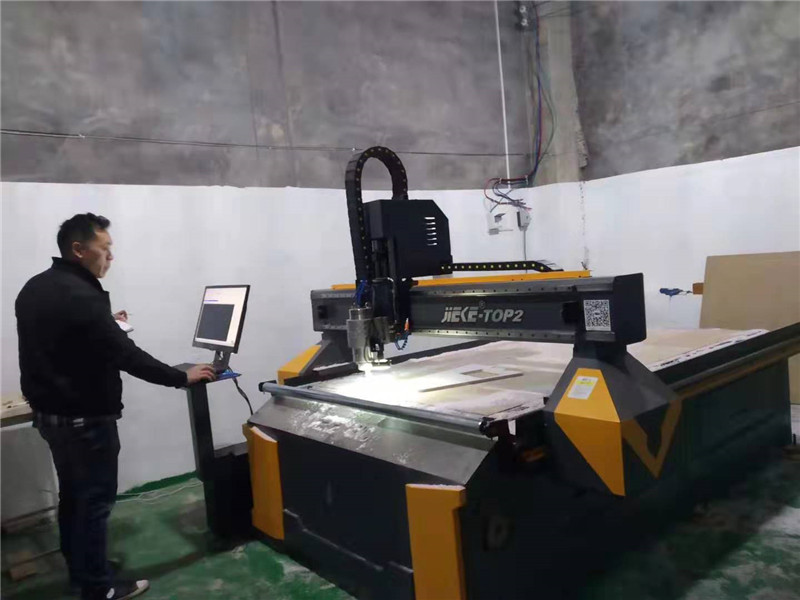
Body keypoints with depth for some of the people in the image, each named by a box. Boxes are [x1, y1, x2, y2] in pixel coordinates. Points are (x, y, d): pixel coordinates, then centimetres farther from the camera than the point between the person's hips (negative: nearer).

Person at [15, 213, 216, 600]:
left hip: (49, 412, 10)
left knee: (72, 494, 22)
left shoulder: (34, 288, 6)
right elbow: (127, 355, -24)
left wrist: (105, 324, 16)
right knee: (95, 499, 3)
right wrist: (182, 377, -16)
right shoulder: (81, 296, -24)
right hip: (84, 419, -10)